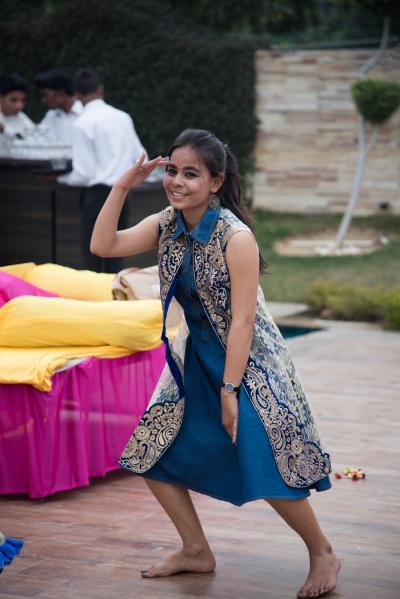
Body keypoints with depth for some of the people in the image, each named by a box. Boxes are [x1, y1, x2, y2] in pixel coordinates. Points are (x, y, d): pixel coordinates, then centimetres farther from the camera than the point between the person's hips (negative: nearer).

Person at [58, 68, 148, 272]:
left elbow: (84, 174, -11)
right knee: (115, 259, 11)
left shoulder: (83, 123, -9)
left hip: (98, 194, -6)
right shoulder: (123, 117, 6)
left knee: (92, 260, 0)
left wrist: (61, 178, 7)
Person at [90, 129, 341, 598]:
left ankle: (323, 555, 16)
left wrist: (230, 389, -20)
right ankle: (196, 552, 24)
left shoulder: (236, 237, -22)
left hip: (248, 359, -7)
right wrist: (122, 186, -15)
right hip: (195, 357, 7)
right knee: (150, 453, 7)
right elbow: (103, 246, -9)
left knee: (267, 469, -9)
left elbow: (242, 319, -21)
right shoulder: (166, 225, -3)